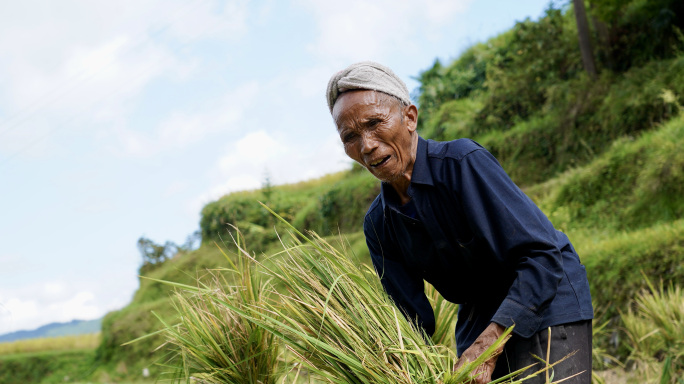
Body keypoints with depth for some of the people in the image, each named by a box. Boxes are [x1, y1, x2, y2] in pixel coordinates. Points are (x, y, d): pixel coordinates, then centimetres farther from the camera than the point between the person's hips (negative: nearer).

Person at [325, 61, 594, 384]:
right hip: (477, 321, 5)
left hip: (548, 306, -5)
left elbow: (543, 255, -26)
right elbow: (415, 321, -1)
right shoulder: (377, 226, -4)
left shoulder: (463, 162, -22)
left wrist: (486, 347, -32)